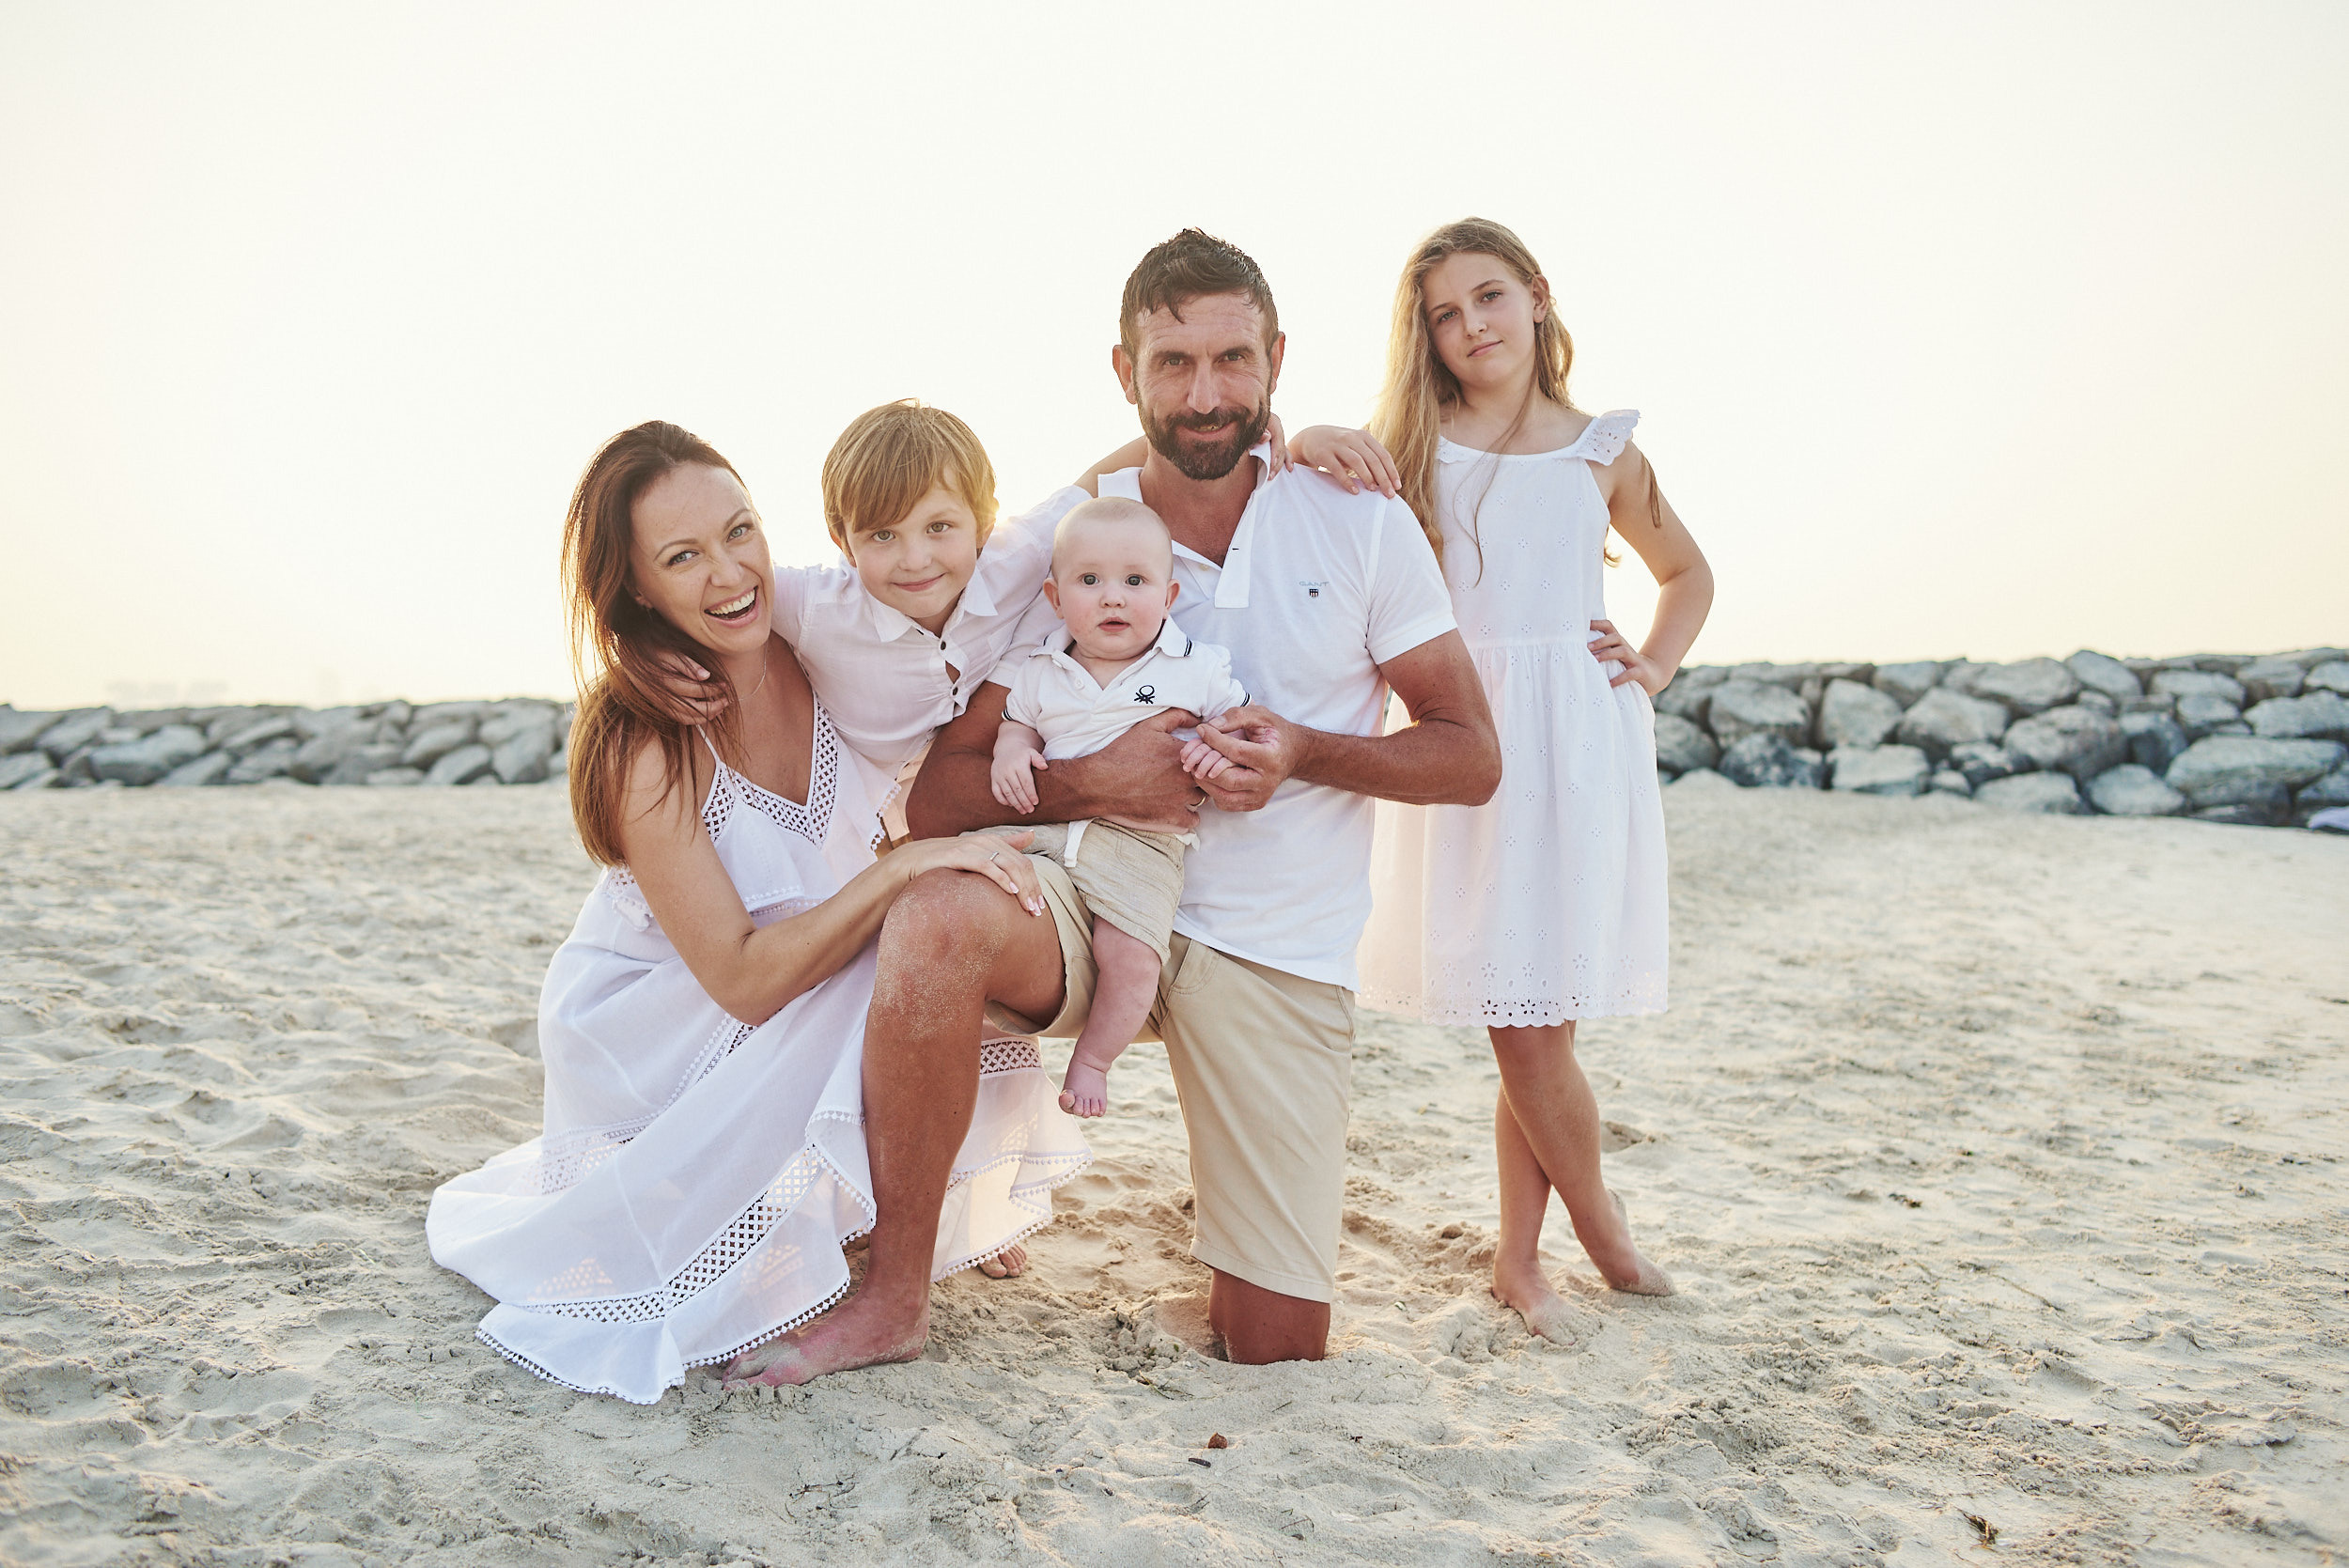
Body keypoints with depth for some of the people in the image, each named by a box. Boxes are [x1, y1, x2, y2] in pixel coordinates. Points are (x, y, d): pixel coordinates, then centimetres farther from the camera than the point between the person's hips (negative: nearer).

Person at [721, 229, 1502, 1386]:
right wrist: (1087, 782, -23)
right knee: (938, 914, -36)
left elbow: (1471, 756, 0)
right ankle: (893, 1298, -17)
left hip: (1276, 951, 0)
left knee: (1278, 1344, -2)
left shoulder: (1360, 523, -2)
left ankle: (1230, 1201, 34)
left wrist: (1304, 752, -16)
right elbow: (935, 797, -5)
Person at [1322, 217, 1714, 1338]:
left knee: (1535, 1013, 1)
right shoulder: (1409, 451, 6)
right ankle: (1601, 1230, 20)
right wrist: (1297, 448, -25)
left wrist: (1653, 668, 10)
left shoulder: (1600, 453, 11)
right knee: (1519, 1022, -4)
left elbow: (1687, 574, 26)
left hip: (1581, 740, 1)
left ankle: (1519, 1260, 18)